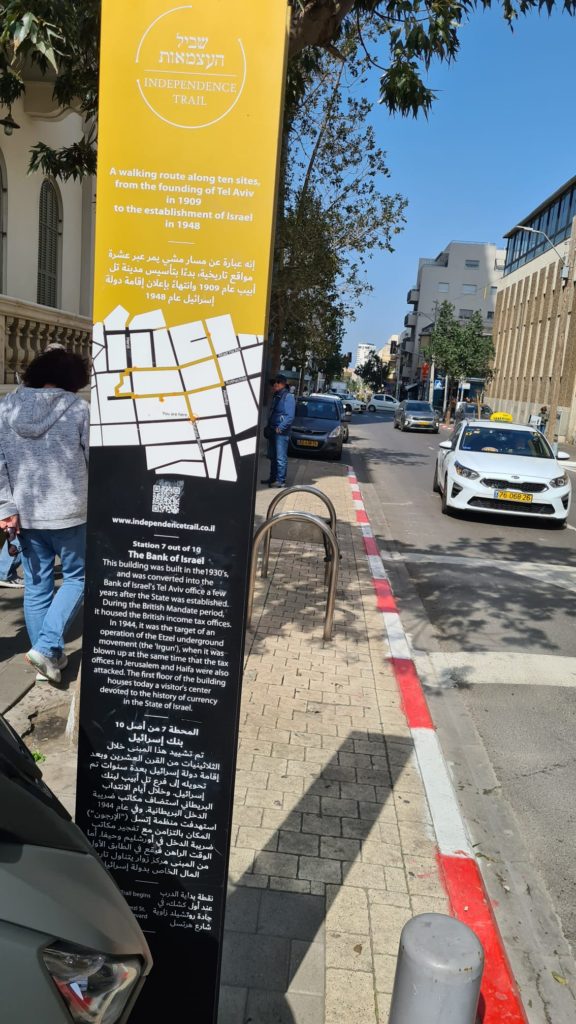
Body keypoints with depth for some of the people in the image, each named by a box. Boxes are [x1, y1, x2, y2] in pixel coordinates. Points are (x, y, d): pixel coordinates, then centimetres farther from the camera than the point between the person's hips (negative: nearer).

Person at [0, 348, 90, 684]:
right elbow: (94, 460, -7)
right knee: (77, 577, 13)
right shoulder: (77, 408, -7)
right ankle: (46, 646, 1)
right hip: (69, 512, -4)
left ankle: (49, 657, 21)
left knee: (37, 588, 13)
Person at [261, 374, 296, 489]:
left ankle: (281, 480, -4)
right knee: (273, 457, 15)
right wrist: (268, 427, 14)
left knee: (281, 458, -6)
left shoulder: (288, 397, -12)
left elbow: (290, 417, -18)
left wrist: (280, 428, -18)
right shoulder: (276, 396, 16)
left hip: (281, 433, -9)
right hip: (273, 432, 9)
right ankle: (273, 478, 24)